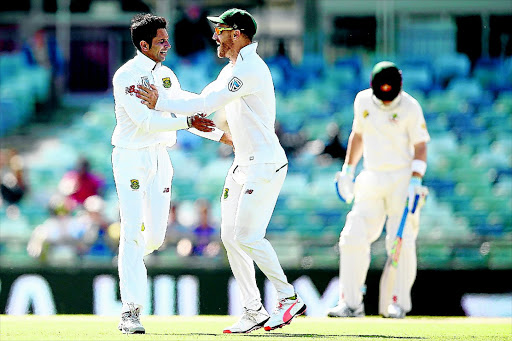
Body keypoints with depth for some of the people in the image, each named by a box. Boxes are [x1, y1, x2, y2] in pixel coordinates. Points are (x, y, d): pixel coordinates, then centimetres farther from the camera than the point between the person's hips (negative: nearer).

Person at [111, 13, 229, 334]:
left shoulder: (167, 75, 12)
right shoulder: (126, 76, -13)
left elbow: (184, 112, 20)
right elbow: (144, 120, -24)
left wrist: (223, 136, 16)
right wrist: (187, 122, -27)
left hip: (159, 157, 7)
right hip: (131, 159, -7)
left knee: (155, 236, 5)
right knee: (134, 232, -13)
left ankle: (129, 267, 39)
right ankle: (131, 312, -15)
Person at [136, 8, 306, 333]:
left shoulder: (250, 68, -17)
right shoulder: (232, 70, 17)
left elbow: (207, 104, -18)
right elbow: (204, 102, 17)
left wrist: (161, 103, -11)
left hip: (265, 165, -10)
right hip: (244, 163, 10)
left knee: (247, 238, -14)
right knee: (231, 236, 6)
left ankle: (289, 298, -4)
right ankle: (253, 312, 9)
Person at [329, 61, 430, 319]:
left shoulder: (410, 107, -8)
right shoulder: (362, 101, 5)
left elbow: (420, 148, -8)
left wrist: (415, 182, -19)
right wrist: (348, 169, 16)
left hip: (403, 179, -4)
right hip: (372, 180, 4)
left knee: (401, 242, -8)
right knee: (353, 238, -5)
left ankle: (399, 303, 5)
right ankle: (351, 303, 0)